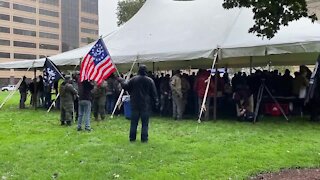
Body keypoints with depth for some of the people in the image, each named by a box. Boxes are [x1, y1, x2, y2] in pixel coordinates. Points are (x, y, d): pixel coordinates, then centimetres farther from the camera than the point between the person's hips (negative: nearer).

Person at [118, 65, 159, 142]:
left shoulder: (133, 79, -3)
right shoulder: (150, 80, -4)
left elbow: (125, 86, 4)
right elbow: (154, 93, -1)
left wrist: (121, 80, 21)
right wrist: (156, 102, 10)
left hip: (135, 104, 2)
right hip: (146, 105, -1)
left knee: (134, 122, 10)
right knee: (145, 123, 3)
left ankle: (132, 137, 13)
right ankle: (144, 138, 3)